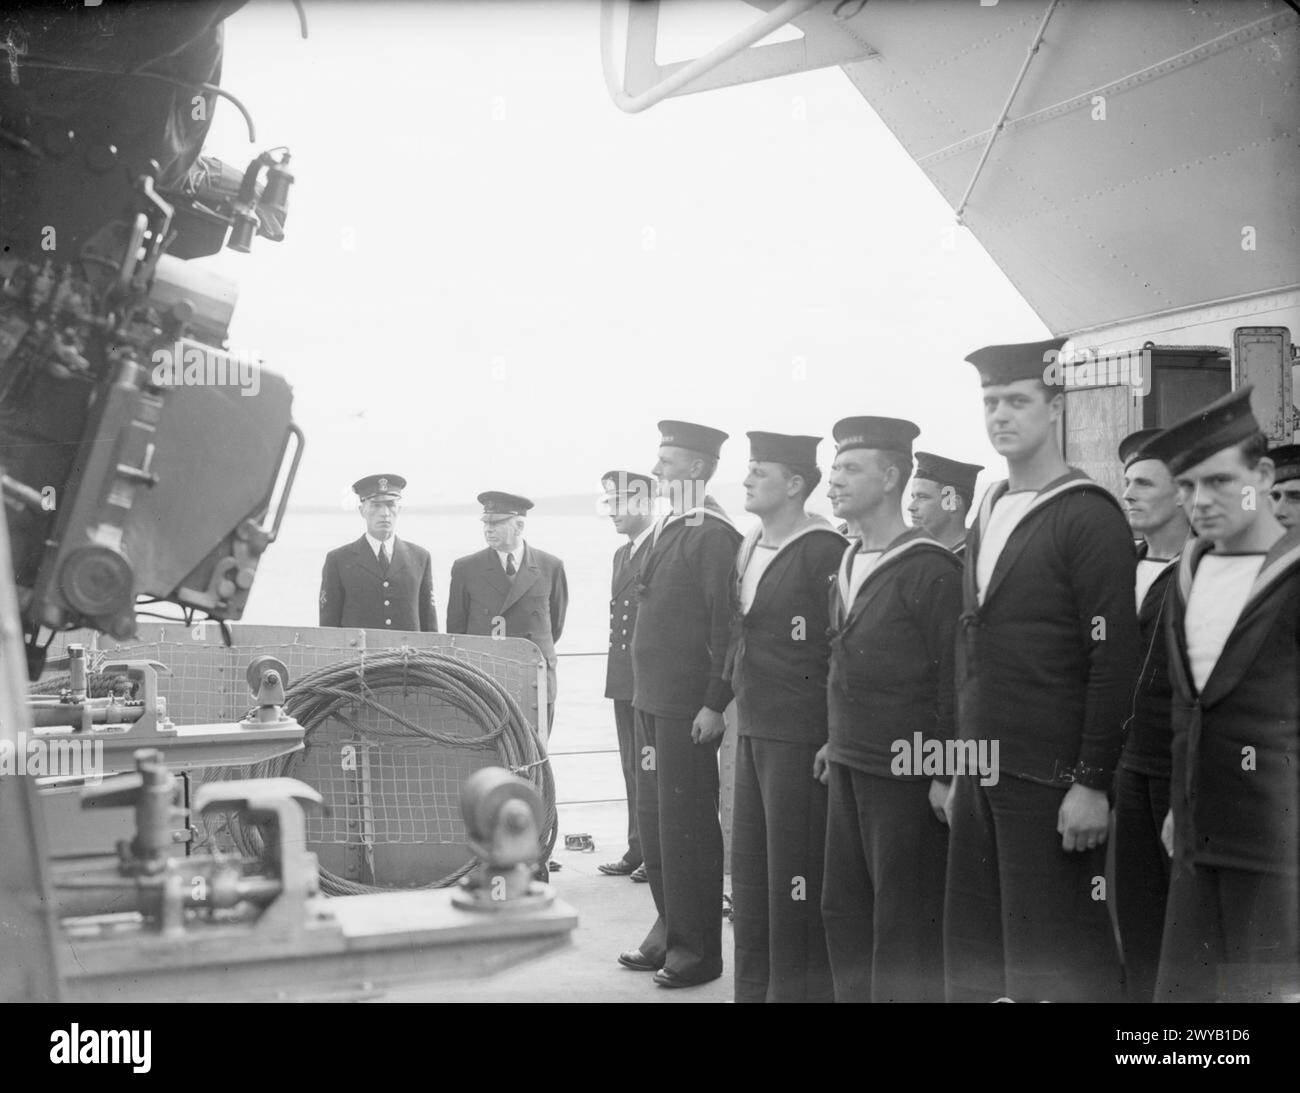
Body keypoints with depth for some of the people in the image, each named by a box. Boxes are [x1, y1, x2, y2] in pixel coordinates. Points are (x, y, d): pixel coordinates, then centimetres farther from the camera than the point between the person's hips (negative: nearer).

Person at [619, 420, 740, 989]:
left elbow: (726, 625, -17)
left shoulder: (713, 535, -13)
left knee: (687, 819, -1)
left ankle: (697, 948, 11)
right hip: (651, 696, 9)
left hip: (687, 704, -9)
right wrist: (643, 690, 14)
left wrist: (714, 704, -19)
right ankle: (669, 929, 28)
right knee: (653, 814, 15)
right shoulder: (664, 529, 14)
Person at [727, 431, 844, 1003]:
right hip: (752, 730, 9)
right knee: (749, 865, 16)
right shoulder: (748, 548, 12)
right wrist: (729, 704, 16)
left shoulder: (822, 550, -13)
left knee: (794, 871, -1)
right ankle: (753, 984, 29)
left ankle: (798, 986, 12)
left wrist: (833, 738, -13)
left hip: (800, 736, -9)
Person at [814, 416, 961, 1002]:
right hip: (848, 768, 8)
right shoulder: (847, 565, 12)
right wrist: (836, 742, 15)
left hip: (906, 776, -8)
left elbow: (954, 676, -14)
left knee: (904, 919, 3)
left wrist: (945, 773, -14)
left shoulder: (930, 569, -13)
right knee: (843, 908, 15)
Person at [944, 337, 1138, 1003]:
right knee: (970, 959, 12)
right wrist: (960, 769, 16)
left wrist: (1093, 784, -15)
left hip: (1051, 783, -7)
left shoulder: (1088, 516, -8)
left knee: (1057, 969, 1)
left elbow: (1114, 660, -13)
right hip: (981, 776, 7)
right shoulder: (986, 517, 15)